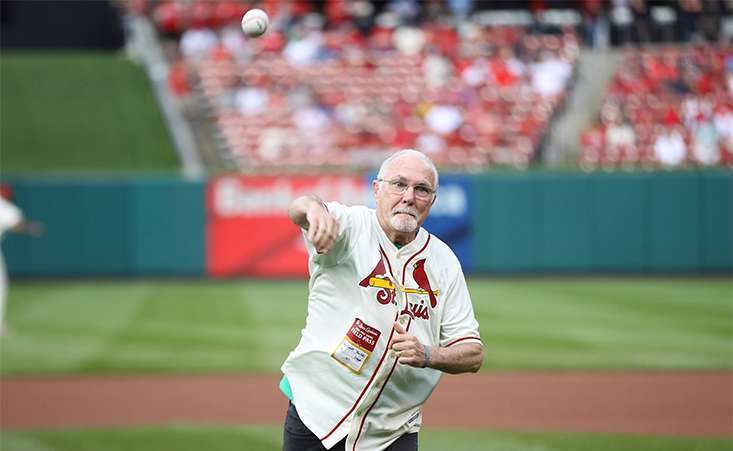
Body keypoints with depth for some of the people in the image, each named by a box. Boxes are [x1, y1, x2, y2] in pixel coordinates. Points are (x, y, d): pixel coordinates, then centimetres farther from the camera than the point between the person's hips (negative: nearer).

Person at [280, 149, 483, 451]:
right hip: (317, 412, -2)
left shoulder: (443, 262, 4)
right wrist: (313, 208, -54)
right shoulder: (351, 227, -5)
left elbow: (473, 355, 2)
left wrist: (427, 355, -19)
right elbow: (299, 210, -29)